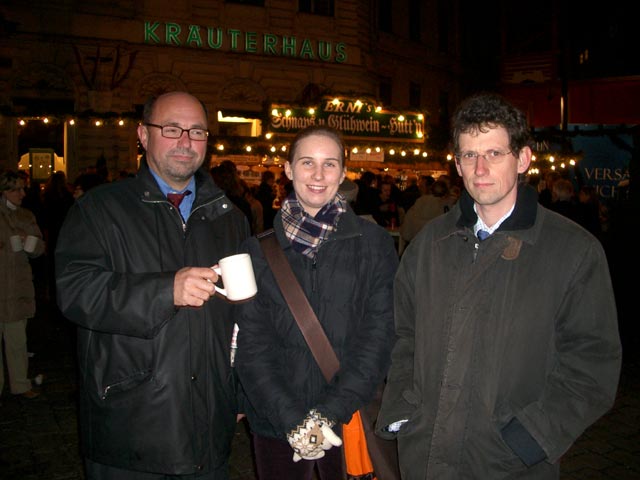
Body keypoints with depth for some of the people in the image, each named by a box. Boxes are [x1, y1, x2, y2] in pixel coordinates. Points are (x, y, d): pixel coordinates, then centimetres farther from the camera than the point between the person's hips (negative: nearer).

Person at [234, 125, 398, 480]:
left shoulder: (374, 243, -1)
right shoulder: (258, 248, 1)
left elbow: (378, 334, -5)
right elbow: (251, 342, -2)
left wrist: (333, 411, -13)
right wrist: (292, 418, -12)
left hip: (351, 421, 0)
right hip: (276, 425, 1)